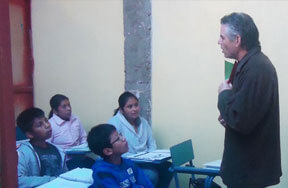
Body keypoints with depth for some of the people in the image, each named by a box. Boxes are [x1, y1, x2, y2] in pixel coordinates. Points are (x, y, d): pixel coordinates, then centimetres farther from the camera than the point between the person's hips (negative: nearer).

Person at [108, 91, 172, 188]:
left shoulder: (143, 122, 15)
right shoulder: (114, 122, -6)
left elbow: (152, 144, 17)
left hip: (146, 162, 6)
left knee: (168, 167, -19)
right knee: (152, 174, -30)